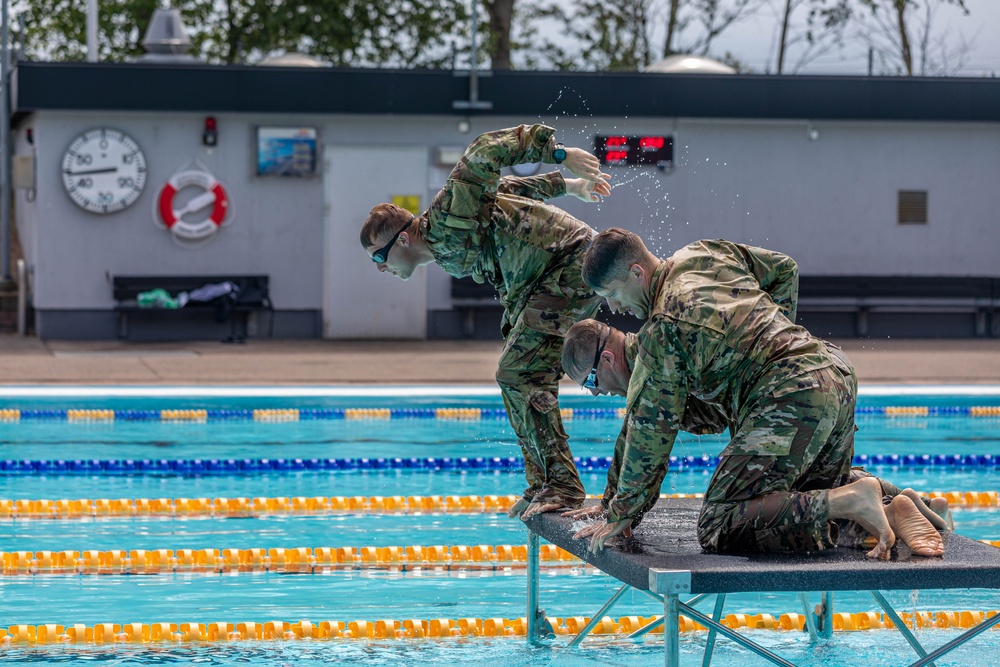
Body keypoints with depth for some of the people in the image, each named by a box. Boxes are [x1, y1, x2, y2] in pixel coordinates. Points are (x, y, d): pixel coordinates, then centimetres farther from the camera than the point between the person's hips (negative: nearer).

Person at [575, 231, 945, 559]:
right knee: (811, 508, 26)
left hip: (789, 399, -10)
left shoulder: (661, 330, -5)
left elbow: (652, 427, -3)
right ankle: (893, 513, -3)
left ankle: (851, 501, -20)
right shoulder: (710, 254, 18)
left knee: (718, 528, -12)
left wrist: (622, 514, 4)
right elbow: (785, 269, 32)